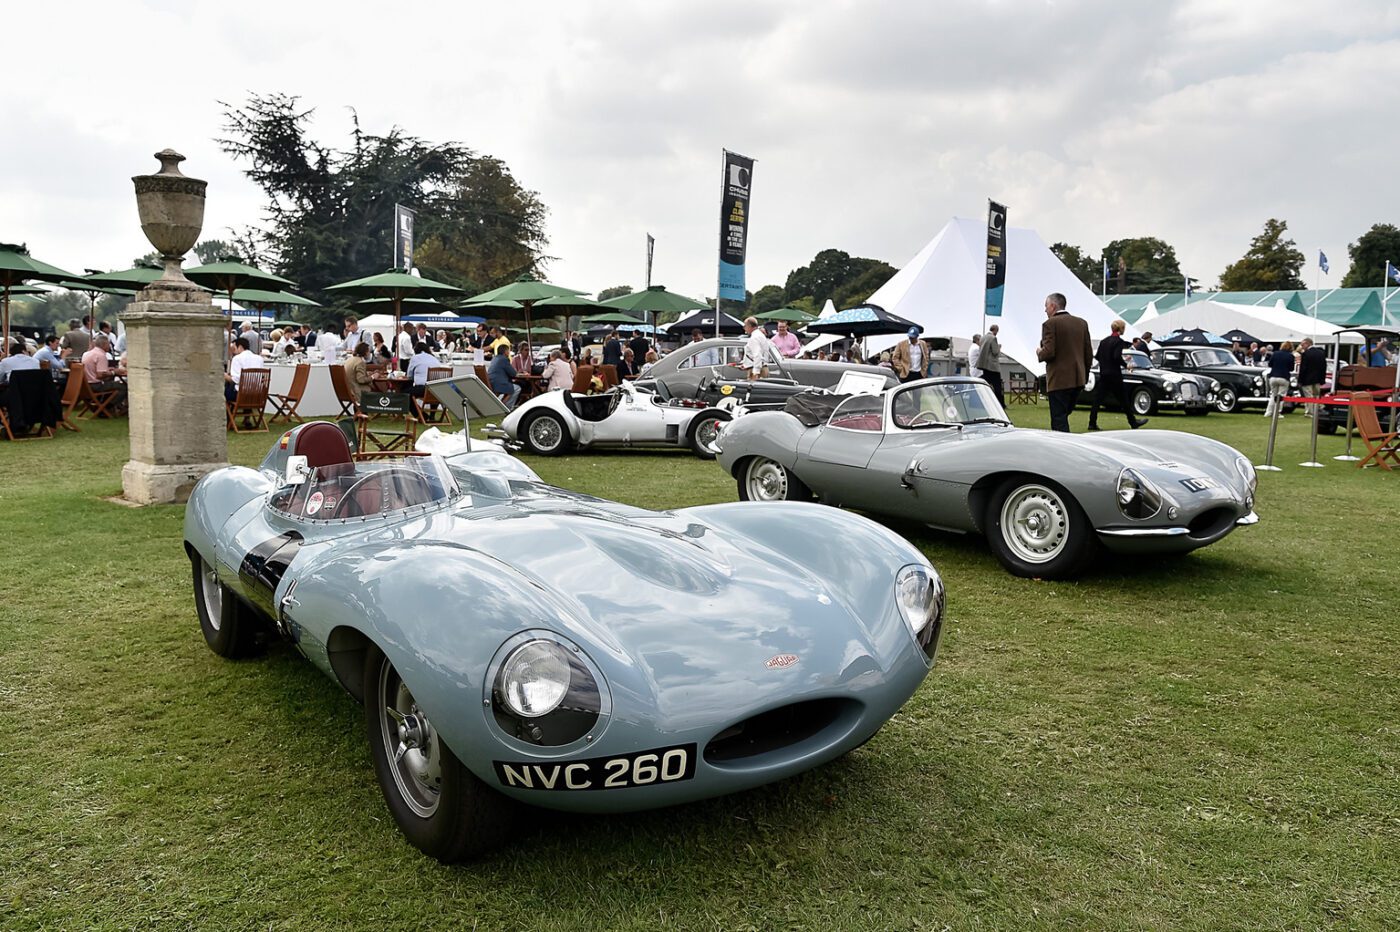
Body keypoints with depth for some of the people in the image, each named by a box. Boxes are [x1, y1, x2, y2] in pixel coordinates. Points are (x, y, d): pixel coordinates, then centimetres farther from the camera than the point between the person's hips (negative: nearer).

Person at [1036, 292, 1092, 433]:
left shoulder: (1050, 324, -10)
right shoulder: (1081, 323, 11)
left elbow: (1049, 352, -19)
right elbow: (1089, 353, 11)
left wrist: (1039, 353, 3)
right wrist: (1085, 375, 20)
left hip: (1059, 380, -7)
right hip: (1078, 379, 7)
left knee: (1059, 421, -4)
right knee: (1063, 416, 17)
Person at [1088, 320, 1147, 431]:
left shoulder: (1103, 341, 9)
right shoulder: (1119, 341, -11)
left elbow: (1097, 356, 9)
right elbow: (1117, 357, -21)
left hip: (1103, 374, 6)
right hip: (1114, 375, -6)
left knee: (1097, 399, 3)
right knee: (1124, 399, 6)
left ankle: (1092, 424, -4)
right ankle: (1133, 423, 16)